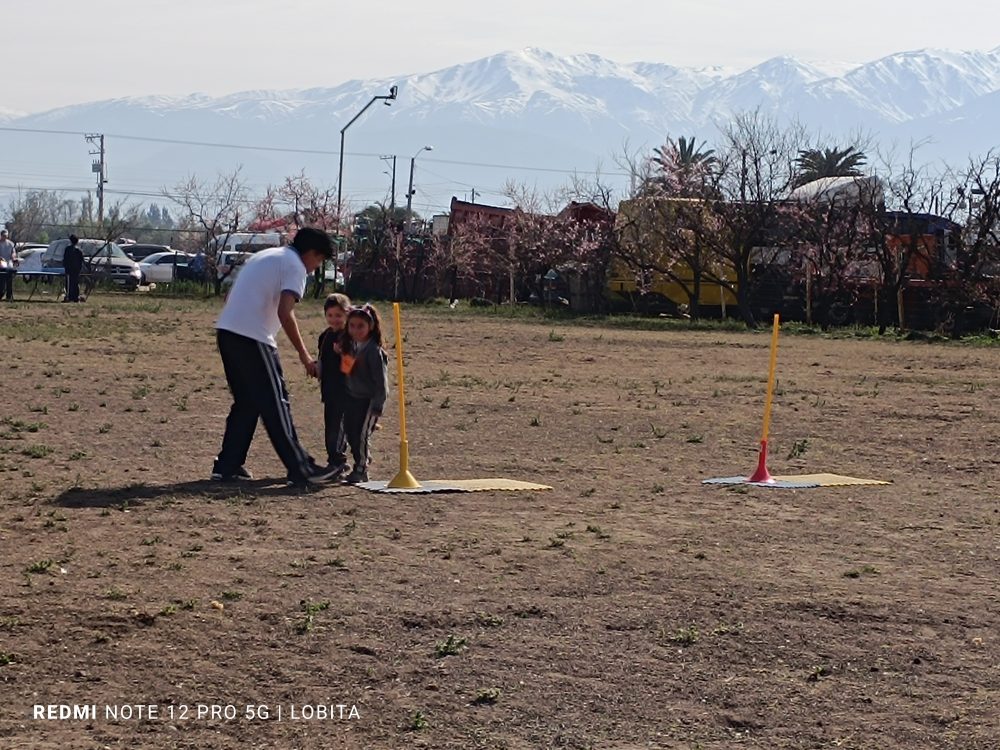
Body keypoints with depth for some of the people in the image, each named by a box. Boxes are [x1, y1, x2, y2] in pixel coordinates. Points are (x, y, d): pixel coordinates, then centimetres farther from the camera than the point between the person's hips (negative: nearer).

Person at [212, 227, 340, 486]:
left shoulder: (265, 256, 24)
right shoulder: (295, 267, -4)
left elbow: (232, 296, 23)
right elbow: (285, 313, -17)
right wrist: (304, 355, -13)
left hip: (226, 331, 8)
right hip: (252, 338, -8)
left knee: (246, 402, 17)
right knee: (275, 404, -3)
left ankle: (227, 466, 17)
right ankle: (301, 469, 1)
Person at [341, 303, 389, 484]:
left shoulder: (373, 350, -17)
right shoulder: (350, 347, 6)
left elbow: (381, 380, -17)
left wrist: (377, 406, -18)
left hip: (369, 400, -8)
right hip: (352, 397, 8)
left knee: (362, 434, -10)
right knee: (351, 433, 10)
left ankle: (361, 471, 1)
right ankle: (360, 467, 24)